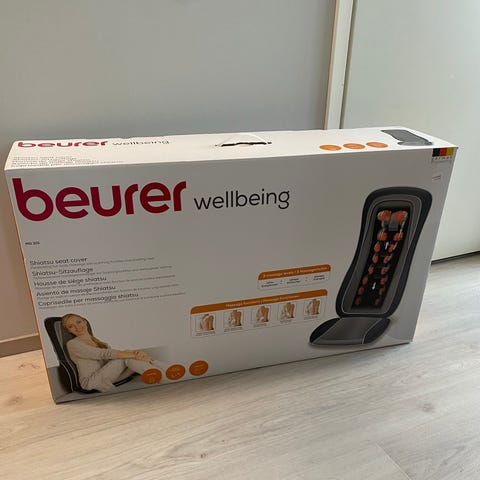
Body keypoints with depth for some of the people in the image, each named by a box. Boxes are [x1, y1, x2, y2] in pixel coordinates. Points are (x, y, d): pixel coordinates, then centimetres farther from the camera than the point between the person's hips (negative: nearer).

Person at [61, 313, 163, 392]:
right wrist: (133, 355, -22)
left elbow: (117, 353, 3)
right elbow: (104, 354, -14)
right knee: (126, 358, -21)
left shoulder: (101, 344, 22)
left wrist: (137, 353, -20)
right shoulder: (72, 344, 0)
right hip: (91, 383, -6)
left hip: (109, 379, 6)